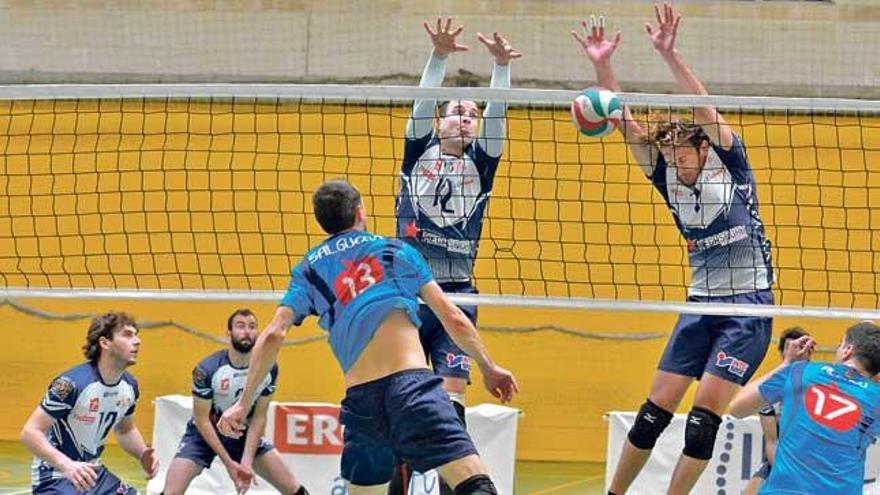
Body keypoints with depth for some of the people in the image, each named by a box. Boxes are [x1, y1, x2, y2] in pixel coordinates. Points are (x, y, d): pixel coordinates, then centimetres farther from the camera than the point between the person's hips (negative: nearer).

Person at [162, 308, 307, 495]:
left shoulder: (268, 368, -14)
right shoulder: (207, 369, -24)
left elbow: (258, 417, -9)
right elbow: (202, 419, -17)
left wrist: (247, 461, -19)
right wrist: (228, 463, -20)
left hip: (244, 435, 3)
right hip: (204, 435, -3)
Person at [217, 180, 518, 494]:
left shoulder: (309, 269, 20)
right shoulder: (398, 251, 17)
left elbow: (272, 336, 7)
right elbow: (454, 320, 17)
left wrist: (243, 403, 13)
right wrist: (487, 367, 30)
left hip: (360, 396, 3)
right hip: (411, 381, -3)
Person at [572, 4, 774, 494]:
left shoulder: (730, 165, -8)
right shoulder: (668, 179, 2)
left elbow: (705, 111, -22)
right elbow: (628, 125, -5)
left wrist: (670, 54, -32)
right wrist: (602, 66, -17)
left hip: (749, 307, -5)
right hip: (700, 305, 5)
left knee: (706, 412, -10)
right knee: (657, 407, 3)